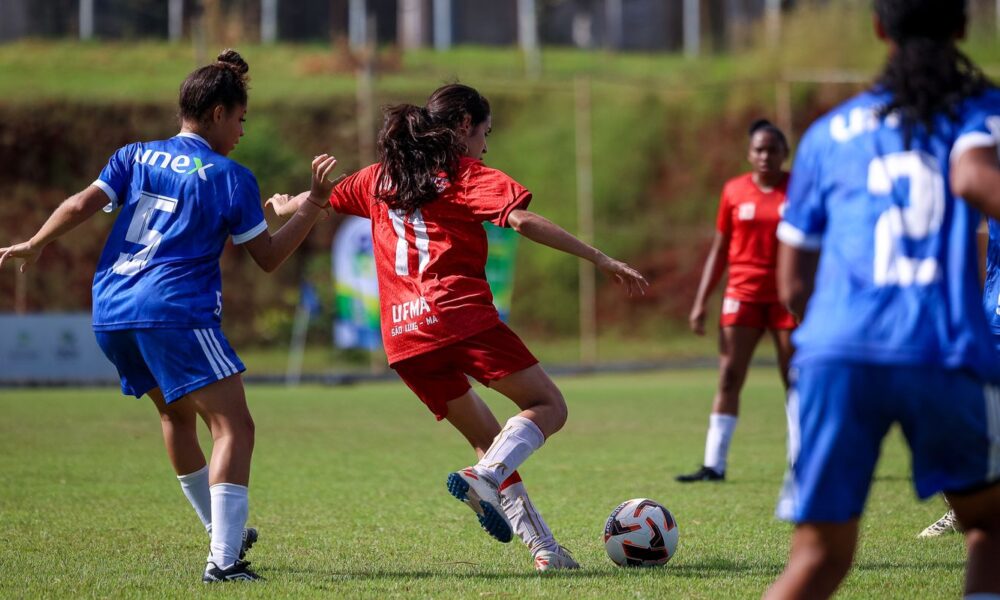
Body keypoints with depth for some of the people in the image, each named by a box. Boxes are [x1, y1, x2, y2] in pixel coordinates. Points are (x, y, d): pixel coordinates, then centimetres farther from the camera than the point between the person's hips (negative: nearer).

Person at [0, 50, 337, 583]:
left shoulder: (135, 157, 14)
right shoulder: (229, 176, 1)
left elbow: (81, 205, 3)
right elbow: (268, 256, 4)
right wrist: (313, 204, 10)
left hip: (111, 316, 7)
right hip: (176, 312, -7)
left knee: (177, 415, 26)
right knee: (233, 426, -7)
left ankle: (224, 533, 37)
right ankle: (223, 560, -20)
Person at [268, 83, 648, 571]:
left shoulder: (380, 178, 20)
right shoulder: (466, 174, 3)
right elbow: (523, 221, -11)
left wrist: (285, 205, 58)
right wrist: (602, 261, -10)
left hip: (403, 336, 6)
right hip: (460, 315, -6)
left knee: (488, 439, 16)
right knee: (548, 406, 0)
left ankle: (543, 547, 6)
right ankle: (484, 478, -25)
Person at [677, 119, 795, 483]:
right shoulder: (734, 191, 4)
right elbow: (719, 249, 10)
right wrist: (701, 302, 6)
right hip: (743, 294, 1)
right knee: (728, 379, -4)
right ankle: (714, 465, -3)